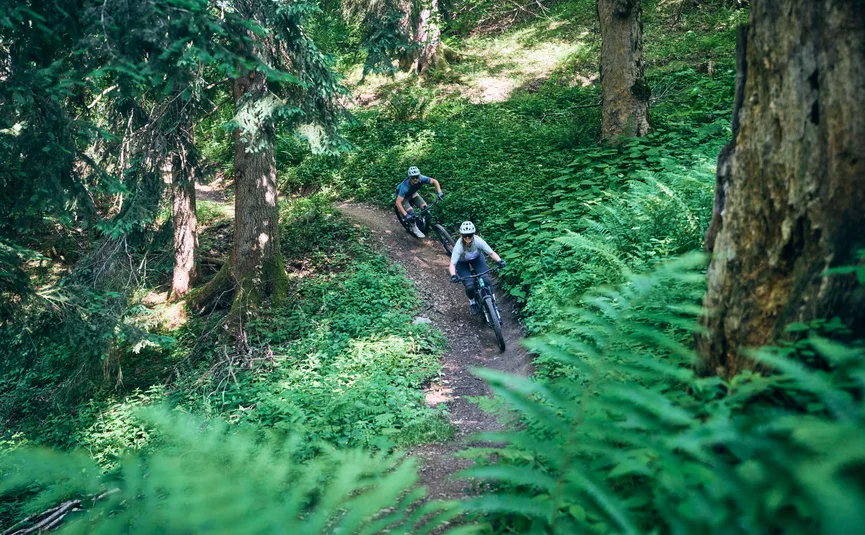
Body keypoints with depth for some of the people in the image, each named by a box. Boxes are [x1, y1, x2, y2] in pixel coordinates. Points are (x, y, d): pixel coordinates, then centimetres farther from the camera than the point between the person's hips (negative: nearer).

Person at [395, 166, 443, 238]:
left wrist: (439, 192, -33)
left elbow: (435, 181, -18)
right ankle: (414, 228, 0)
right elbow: (398, 202, -43)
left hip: (412, 194, 5)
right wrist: (406, 215, -50)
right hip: (403, 197, -5)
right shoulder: (405, 186, -42)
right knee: (411, 212, -26)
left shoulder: (421, 178, -31)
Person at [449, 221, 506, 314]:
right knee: (469, 286, -18)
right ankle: (473, 302, 15)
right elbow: (452, 264, -38)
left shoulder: (478, 241, -32)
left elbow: (491, 253, -28)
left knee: (486, 280, -19)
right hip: (462, 262, -2)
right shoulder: (459, 246, -36)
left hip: (476, 258, 2)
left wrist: (499, 261, -46)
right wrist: (453, 276, -55)